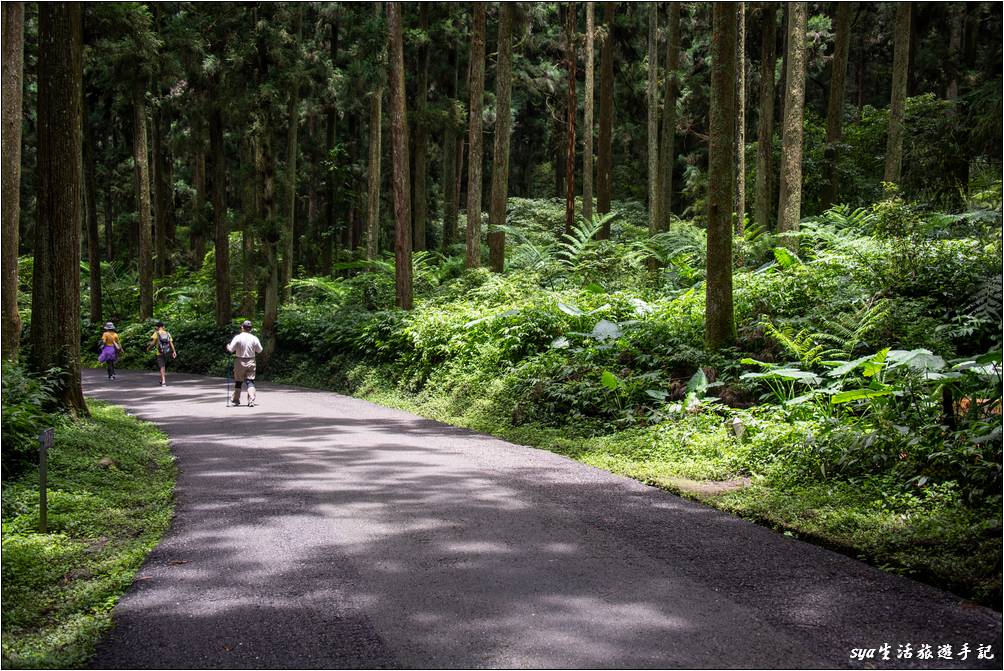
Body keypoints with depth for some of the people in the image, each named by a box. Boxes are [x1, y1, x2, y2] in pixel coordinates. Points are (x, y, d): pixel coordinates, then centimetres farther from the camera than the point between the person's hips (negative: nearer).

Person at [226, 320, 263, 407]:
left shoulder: (238, 337, -11)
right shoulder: (254, 338, -4)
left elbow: (231, 350, -11)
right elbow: (259, 350, 4)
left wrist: (228, 347, 11)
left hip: (240, 361, -1)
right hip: (251, 362, 1)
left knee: (238, 381, 13)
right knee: (250, 381, 2)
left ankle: (236, 399, 25)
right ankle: (251, 400, -14)